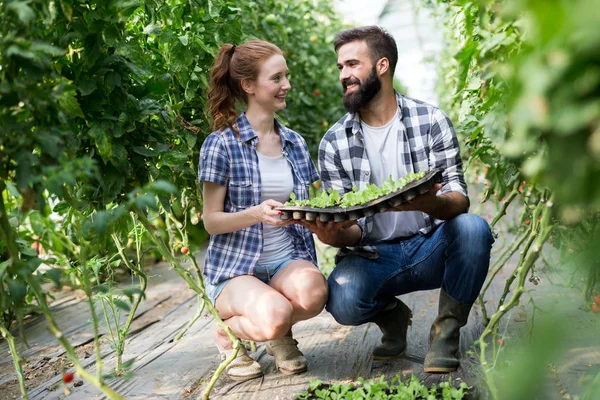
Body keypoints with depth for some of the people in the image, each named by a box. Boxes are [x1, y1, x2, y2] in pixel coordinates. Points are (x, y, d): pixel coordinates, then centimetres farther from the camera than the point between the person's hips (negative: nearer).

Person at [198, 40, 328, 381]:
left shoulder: (296, 143, 9)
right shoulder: (222, 144, -7)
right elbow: (211, 221, -7)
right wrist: (257, 214, -25)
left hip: (289, 260, 4)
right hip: (236, 267, -4)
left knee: (313, 290, -31)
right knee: (275, 314, -33)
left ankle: (281, 335, 4)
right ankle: (228, 333, 3)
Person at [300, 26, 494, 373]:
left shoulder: (431, 121, -3)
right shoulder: (334, 143, 0)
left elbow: (459, 198, -10)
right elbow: (351, 228, -1)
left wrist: (432, 203, -35)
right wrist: (334, 235, -26)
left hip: (430, 248, 0)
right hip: (373, 256, 0)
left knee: (473, 228, -32)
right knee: (343, 301, -32)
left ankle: (446, 330, -9)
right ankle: (391, 315, 6)